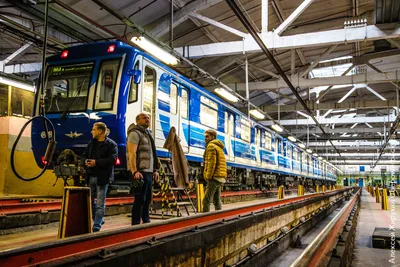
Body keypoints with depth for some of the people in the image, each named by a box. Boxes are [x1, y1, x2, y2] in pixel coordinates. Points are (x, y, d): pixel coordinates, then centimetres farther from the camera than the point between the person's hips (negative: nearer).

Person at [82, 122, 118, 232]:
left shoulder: (111, 144, -7)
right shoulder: (91, 143, 14)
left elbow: (112, 160, -18)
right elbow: (85, 155, 20)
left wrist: (96, 162, -22)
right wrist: (86, 161, -3)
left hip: (102, 177, -7)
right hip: (91, 176, 7)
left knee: (100, 203, -4)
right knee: (90, 201, 16)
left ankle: (97, 225, 2)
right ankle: (99, 219, 33)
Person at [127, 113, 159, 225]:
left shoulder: (148, 134, 21)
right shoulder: (135, 133, -6)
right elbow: (132, 153, -17)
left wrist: (155, 170, 19)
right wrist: (134, 171, -26)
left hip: (148, 171, 9)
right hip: (140, 171, -9)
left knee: (147, 199, 13)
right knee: (140, 200, -8)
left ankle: (146, 222, 22)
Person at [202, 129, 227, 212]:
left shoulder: (211, 146, -7)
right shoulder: (219, 147, 23)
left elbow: (211, 163, -17)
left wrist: (208, 177, -15)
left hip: (214, 178, -10)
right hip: (220, 178, 10)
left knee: (206, 201, -11)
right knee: (217, 200, 12)